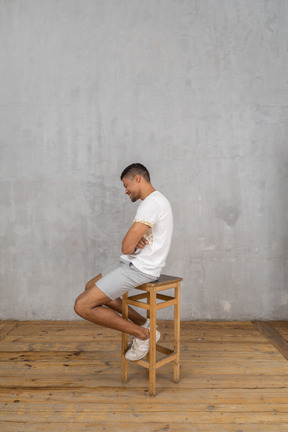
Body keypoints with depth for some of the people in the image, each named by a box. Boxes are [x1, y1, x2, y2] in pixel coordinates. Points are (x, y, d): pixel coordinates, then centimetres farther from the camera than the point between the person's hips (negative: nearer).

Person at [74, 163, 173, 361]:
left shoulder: (152, 203, -21)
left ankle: (141, 334, 2)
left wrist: (134, 243, 0)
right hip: (136, 264, 11)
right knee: (90, 287, 23)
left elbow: (126, 247, -24)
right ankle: (143, 324, 19)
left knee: (82, 306, -12)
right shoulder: (155, 200, 14)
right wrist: (137, 241, -7)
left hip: (139, 269, -11)